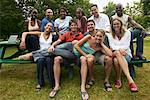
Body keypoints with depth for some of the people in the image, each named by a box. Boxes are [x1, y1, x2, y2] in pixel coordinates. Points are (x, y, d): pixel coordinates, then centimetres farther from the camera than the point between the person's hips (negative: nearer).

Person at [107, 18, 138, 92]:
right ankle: (130, 79, -41)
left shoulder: (127, 33, 9)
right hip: (115, 54, 1)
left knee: (117, 60, -37)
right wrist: (119, 49, -23)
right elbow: (112, 46, -2)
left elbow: (126, 45, -1)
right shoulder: (110, 35, 12)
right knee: (118, 53, -39)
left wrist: (119, 49, -18)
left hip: (126, 53, -1)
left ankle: (118, 79, -27)